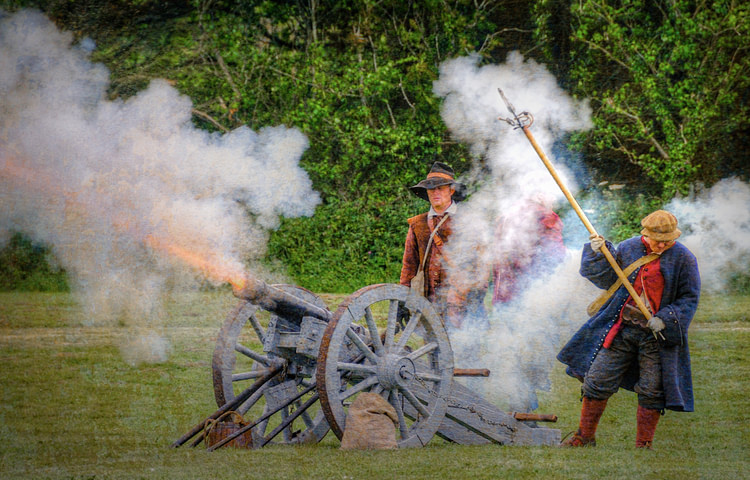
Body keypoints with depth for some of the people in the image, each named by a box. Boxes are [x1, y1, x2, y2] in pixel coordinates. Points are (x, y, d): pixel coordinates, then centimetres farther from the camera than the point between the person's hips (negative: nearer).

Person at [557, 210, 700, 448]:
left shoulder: (683, 259, -5)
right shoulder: (628, 249, 3)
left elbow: (689, 298, -1)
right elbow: (607, 280, 12)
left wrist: (664, 319, -14)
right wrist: (599, 255, -6)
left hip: (657, 335, -2)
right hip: (621, 329, 2)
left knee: (652, 391, 0)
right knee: (597, 381, 3)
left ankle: (643, 445, 14)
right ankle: (585, 437, 16)